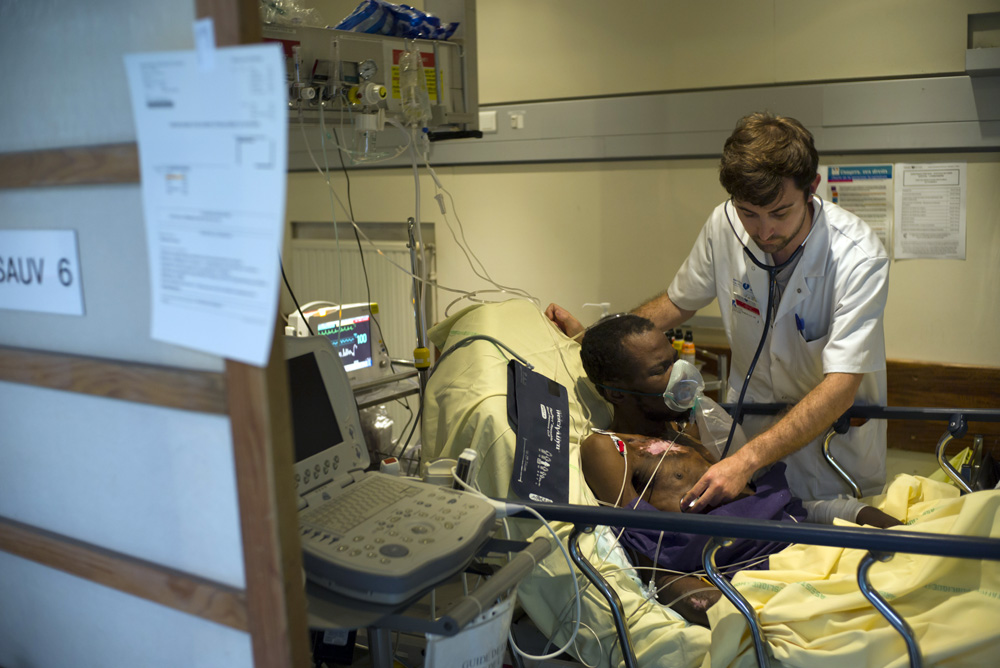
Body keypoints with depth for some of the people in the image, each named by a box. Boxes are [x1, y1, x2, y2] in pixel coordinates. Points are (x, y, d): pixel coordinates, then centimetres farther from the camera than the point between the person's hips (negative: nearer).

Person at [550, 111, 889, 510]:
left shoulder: (859, 257, -25)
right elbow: (678, 302, 6)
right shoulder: (724, 224, -13)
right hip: (753, 422, 2)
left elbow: (840, 387, -31)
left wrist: (747, 460, -42)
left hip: (837, 431, -2)